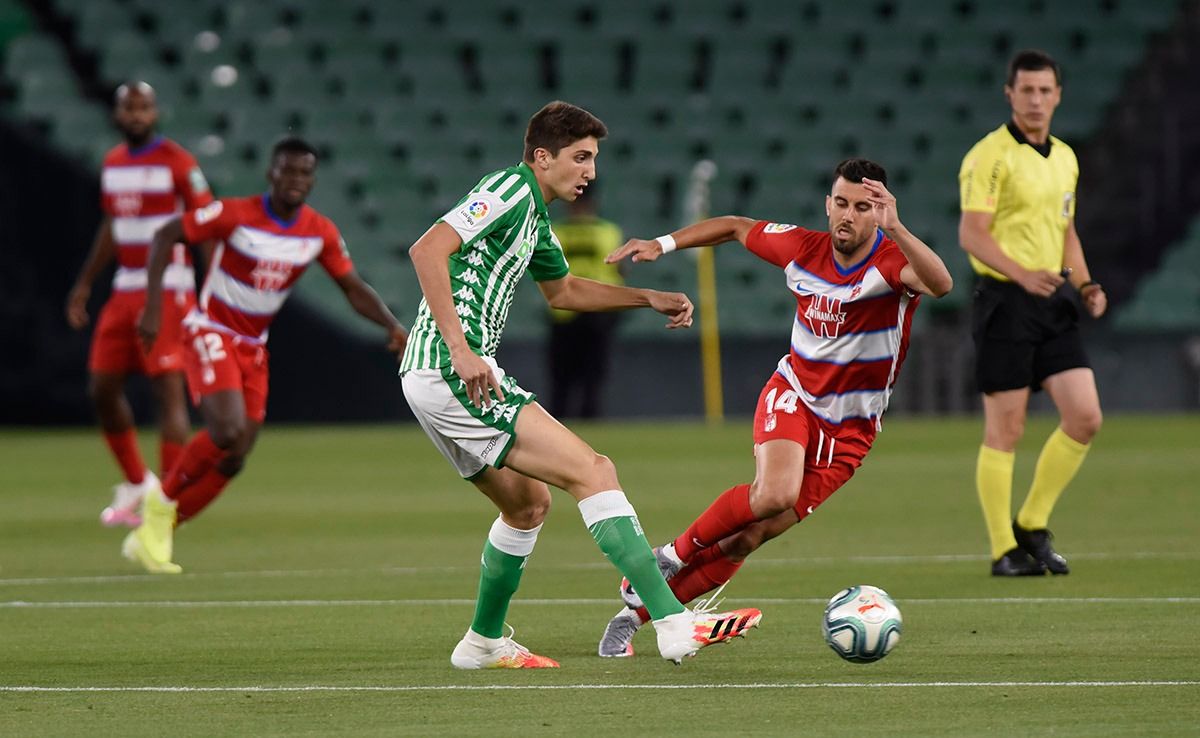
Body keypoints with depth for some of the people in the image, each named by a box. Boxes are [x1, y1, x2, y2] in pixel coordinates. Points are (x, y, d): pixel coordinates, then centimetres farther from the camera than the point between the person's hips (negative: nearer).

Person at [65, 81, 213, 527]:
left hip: (168, 289, -7)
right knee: (102, 387, 7)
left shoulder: (177, 163, -9)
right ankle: (136, 482, 24)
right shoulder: (112, 164, 12)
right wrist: (84, 284, 23)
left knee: (168, 389, -10)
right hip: (125, 289, 7)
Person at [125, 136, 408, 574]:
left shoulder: (320, 233, -3)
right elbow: (165, 236, -10)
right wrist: (153, 306, -18)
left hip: (253, 348, 6)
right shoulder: (235, 214, -17)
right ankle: (162, 501, -2)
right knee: (228, 430, -26)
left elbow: (354, 288, 4)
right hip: (212, 334, -6)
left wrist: (392, 324, -14)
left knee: (233, 459, 2)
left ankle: (153, 535, 16)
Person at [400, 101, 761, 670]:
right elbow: (428, 250, -22)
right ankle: (673, 623, -17)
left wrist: (648, 298, 31)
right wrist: (460, 350, -26)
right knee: (593, 472, -12)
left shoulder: (535, 217, 20)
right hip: (448, 372, -10)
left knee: (527, 503, 23)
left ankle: (483, 642, 32)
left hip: (431, 378, 10)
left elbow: (562, 291, 39)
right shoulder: (511, 190, -10)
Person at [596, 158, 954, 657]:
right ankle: (674, 555, -8)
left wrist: (895, 228, -57)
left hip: (848, 432, -1)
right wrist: (663, 244, 7)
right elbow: (735, 227, 12)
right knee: (774, 493, -31)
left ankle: (637, 609, 12)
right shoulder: (802, 248, -8)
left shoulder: (892, 261, -19)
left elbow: (940, 284, -43)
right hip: (793, 396, 1)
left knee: (748, 537, -3)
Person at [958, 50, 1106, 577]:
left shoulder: (1065, 158, 15)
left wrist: (1084, 285, 9)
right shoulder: (990, 156, -9)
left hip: (1054, 301, 7)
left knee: (1084, 418, -2)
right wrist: (1023, 273, -30)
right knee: (1005, 431, -2)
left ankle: (1032, 527, 13)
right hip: (1004, 301, -7)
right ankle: (1005, 550, 6)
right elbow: (971, 234, -17)